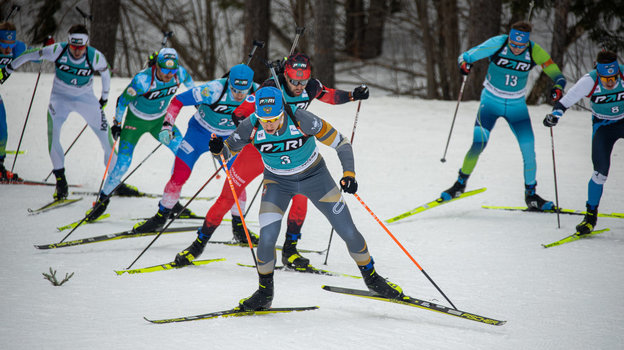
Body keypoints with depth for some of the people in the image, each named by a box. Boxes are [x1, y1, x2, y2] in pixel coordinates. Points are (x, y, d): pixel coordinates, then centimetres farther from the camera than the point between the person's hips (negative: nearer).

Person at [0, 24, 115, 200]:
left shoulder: (96, 57, -20)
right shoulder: (57, 51, -22)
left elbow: (105, 73, 3)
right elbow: (30, 56, -7)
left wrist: (105, 96, 15)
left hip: (86, 98, 1)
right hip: (60, 97, -1)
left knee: (106, 137, -3)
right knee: (52, 133, -23)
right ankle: (60, 180, -16)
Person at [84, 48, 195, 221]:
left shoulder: (179, 74, -21)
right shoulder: (142, 80, -34)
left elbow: (188, 81, 6)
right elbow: (123, 100, -18)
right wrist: (117, 123, -7)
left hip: (160, 120, 4)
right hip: (136, 120, -4)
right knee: (123, 162, -13)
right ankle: (103, 199, 8)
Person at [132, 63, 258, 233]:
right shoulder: (215, 89, -32)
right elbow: (178, 100, -25)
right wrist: (167, 126, -31)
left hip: (228, 138, 2)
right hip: (201, 131, -2)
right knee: (179, 176, -7)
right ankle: (160, 217, 12)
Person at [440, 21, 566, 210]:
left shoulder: (535, 52, -15)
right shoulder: (497, 44, -19)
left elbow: (557, 75, -14)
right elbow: (466, 56, -13)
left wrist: (558, 88, -37)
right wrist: (464, 64, -37)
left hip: (517, 105, 2)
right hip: (491, 101, -2)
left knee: (528, 148, -6)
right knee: (479, 142, -18)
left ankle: (530, 195, 12)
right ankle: (460, 184, 1)